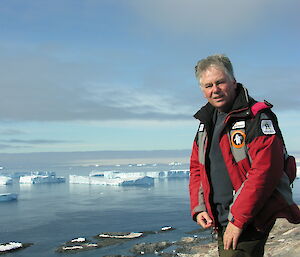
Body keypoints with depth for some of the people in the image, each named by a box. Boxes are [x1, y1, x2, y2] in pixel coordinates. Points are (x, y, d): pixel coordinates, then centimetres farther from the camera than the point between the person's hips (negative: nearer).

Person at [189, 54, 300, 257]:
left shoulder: (257, 117, -12)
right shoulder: (206, 123, 13)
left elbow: (265, 171, -21)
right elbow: (197, 169, 18)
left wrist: (238, 220, -21)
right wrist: (198, 208, 4)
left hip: (250, 221, -7)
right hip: (220, 221, 8)